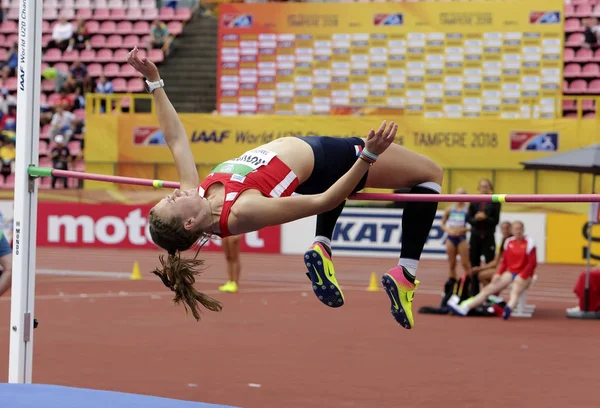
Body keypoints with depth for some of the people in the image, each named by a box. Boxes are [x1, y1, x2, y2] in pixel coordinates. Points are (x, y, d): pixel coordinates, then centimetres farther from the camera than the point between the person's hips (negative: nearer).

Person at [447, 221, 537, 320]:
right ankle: (464, 308, -19)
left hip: (524, 275, -5)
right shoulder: (509, 242, 10)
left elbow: (532, 263, -7)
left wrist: (521, 277, -15)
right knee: (489, 289, -11)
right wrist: (498, 274, -2)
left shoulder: (529, 242, -4)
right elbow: (503, 261, 14)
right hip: (510, 273, 5)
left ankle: (508, 309, -71)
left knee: (515, 291, -38)